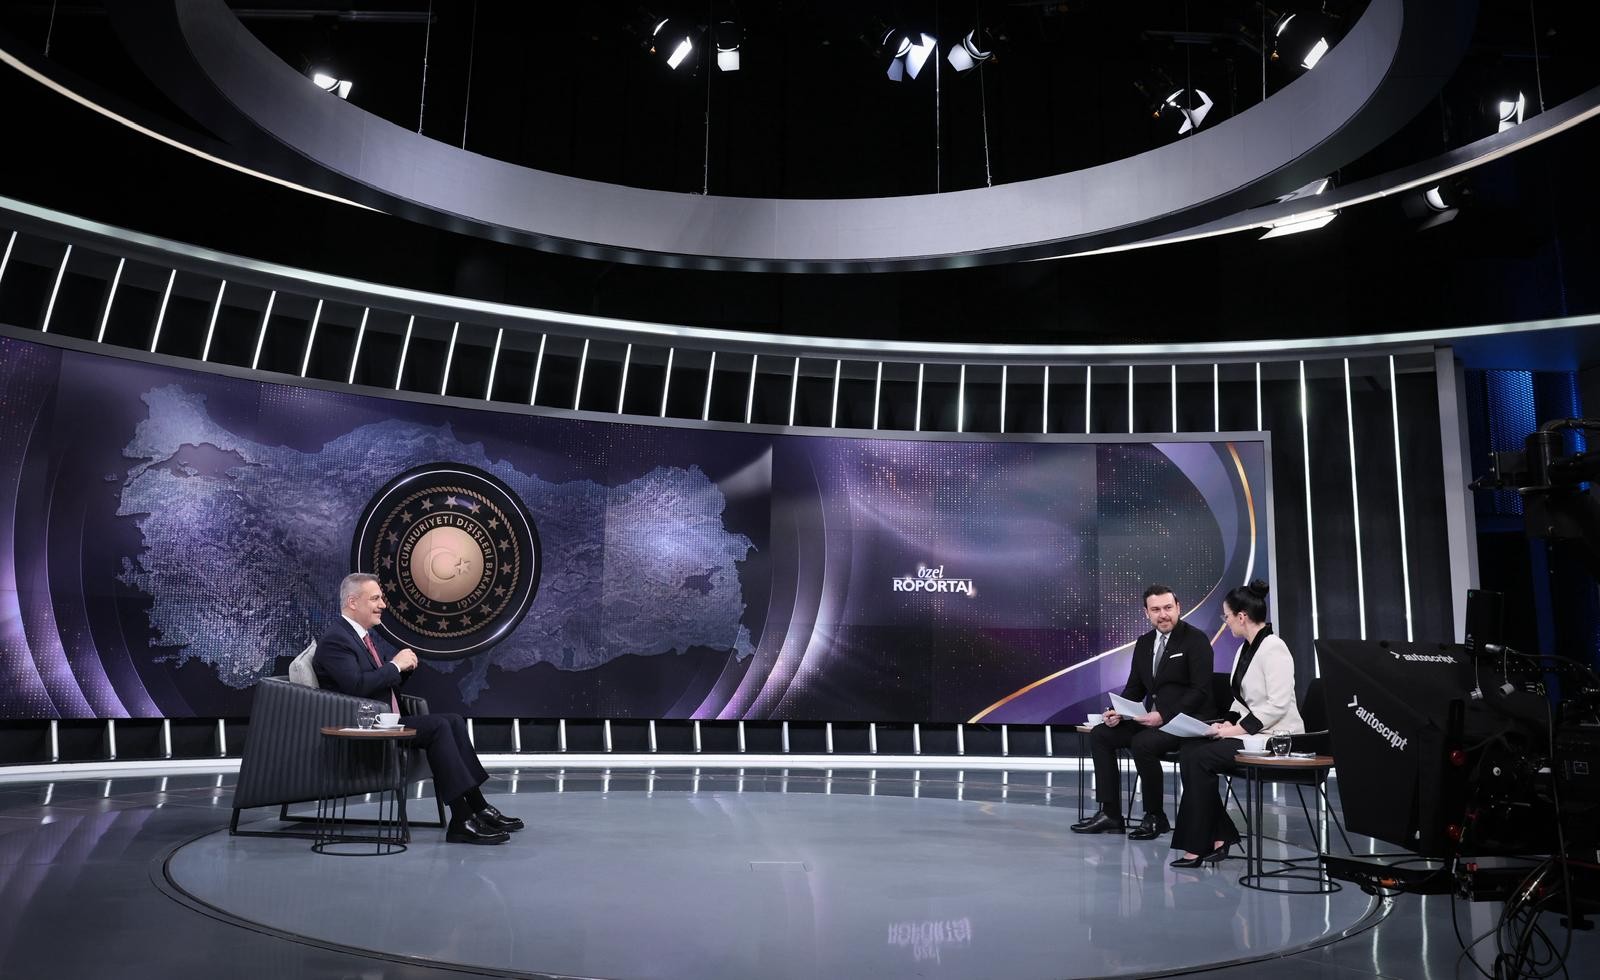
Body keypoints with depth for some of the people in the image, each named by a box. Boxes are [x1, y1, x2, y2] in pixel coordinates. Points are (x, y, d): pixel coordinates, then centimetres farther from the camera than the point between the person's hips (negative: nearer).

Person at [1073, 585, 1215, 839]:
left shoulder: (1196, 640, -9)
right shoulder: (1143, 643, 12)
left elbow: (1200, 691, -16)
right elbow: (1134, 688, 15)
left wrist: (1164, 715, -24)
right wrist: (1118, 711, -5)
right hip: (1156, 718, 8)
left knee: (1142, 743, -31)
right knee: (1100, 735, -6)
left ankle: (1155, 816, -9)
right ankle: (1110, 814, -3)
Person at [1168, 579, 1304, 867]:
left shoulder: (1273, 648, -15)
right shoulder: (1245, 649, 14)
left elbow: (1278, 704, -21)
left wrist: (1237, 729, -20)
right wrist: (1227, 723, 1)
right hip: (1247, 731, 9)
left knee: (1200, 758, -22)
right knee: (1188, 751, -11)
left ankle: (1197, 846, -12)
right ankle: (1219, 836, -7)